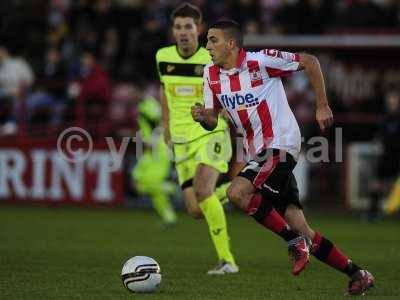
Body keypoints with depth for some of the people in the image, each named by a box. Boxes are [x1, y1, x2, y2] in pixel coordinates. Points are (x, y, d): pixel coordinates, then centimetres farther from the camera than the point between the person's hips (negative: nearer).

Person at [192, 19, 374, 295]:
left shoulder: (261, 61, -12)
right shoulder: (212, 74, 8)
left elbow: (310, 62, -5)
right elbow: (213, 121, 14)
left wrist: (323, 106, -5)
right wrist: (202, 116, -10)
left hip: (281, 145, -8)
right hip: (258, 154, 8)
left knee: (238, 192, -26)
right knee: (299, 228, 4)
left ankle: (295, 241, -14)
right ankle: (357, 275, 12)